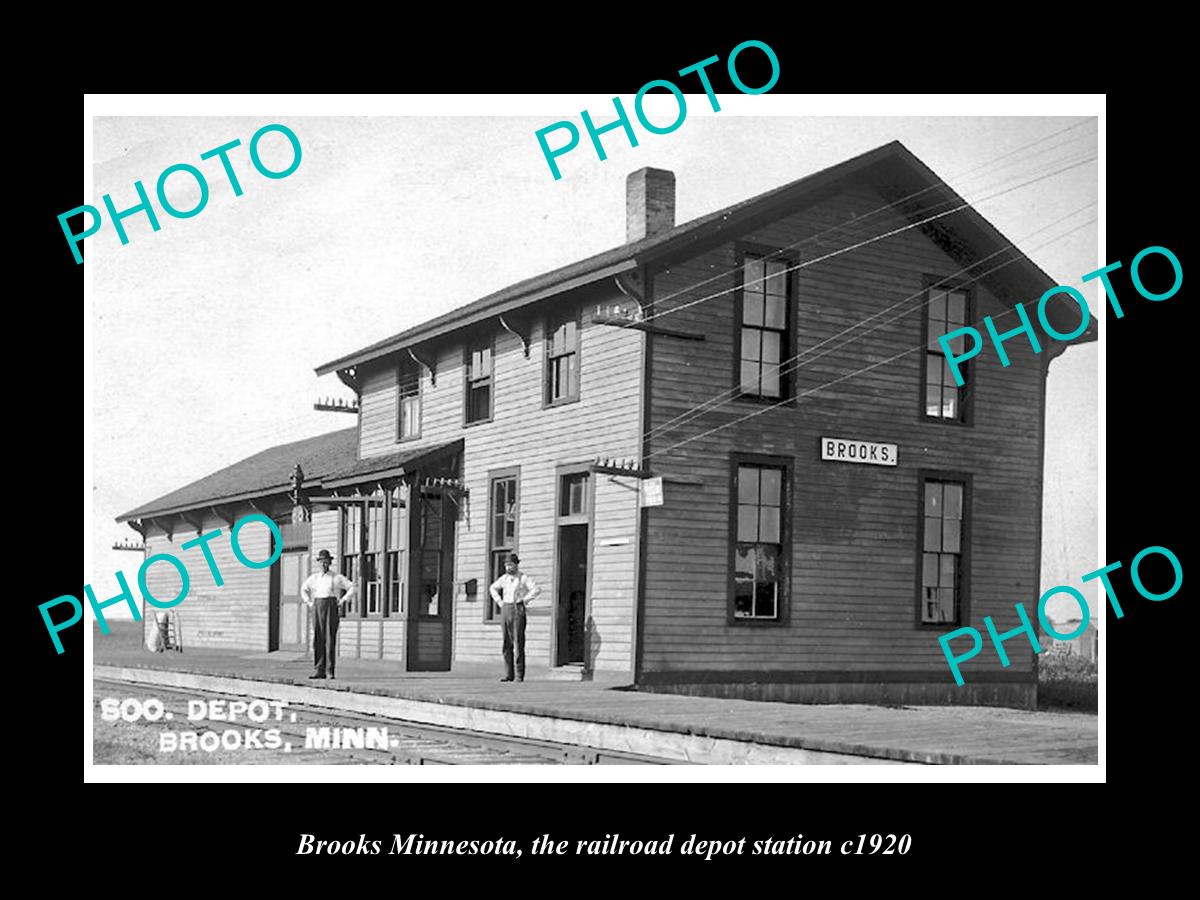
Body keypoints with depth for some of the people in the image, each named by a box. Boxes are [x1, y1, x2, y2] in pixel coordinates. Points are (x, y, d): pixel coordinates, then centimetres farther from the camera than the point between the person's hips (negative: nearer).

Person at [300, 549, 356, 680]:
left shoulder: (337, 577, 1)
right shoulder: (314, 577, 12)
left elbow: (352, 588, 2)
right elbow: (304, 590, 27)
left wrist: (341, 601, -3)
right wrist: (309, 603, 14)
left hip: (331, 607, -4)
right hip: (317, 608, 4)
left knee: (330, 638, -8)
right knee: (318, 639, -1)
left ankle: (331, 671, -5)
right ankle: (320, 671, 1)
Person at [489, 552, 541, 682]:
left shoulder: (524, 578, -4)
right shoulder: (504, 578, 13)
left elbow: (537, 589, -17)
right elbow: (493, 588, 29)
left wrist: (524, 600, -14)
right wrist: (499, 601, 15)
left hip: (518, 610, -6)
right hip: (505, 610, 6)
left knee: (518, 643, -8)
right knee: (507, 644, 3)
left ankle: (520, 675, -5)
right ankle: (508, 674, 6)